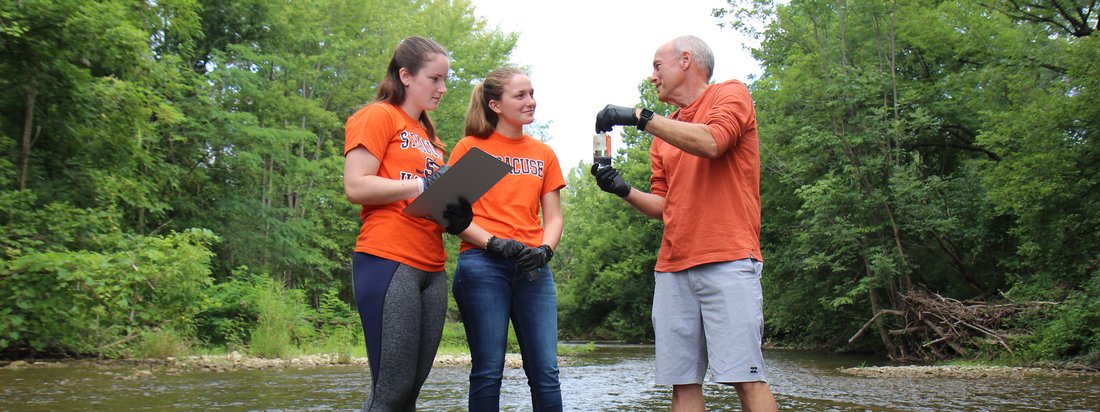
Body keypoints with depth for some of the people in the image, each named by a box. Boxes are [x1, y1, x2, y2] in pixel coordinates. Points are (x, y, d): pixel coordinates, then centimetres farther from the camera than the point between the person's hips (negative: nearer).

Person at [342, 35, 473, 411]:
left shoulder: (428, 135, 23)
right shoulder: (379, 116, 1)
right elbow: (355, 186, -10)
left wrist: (453, 217, 7)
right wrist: (423, 185, -13)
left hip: (431, 269, 8)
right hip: (389, 263, -8)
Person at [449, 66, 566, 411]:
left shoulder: (544, 154, 17)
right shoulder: (469, 148, 5)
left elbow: (553, 217, 14)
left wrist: (544, 250, -7)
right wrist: (495, 244, -14)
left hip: (532, 268, 4)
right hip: (482, 265, -3)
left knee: (546, 371, -2)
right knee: (488, 370, -3)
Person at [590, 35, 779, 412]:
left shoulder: (731, 94, 5)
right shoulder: (663, 135, 22)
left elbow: (711, 142, -17)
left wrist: (640, 117, -12)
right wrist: (624, 190, 3)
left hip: (727, 261, -6)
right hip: (672, 268, 6)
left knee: (745, 376, -10)